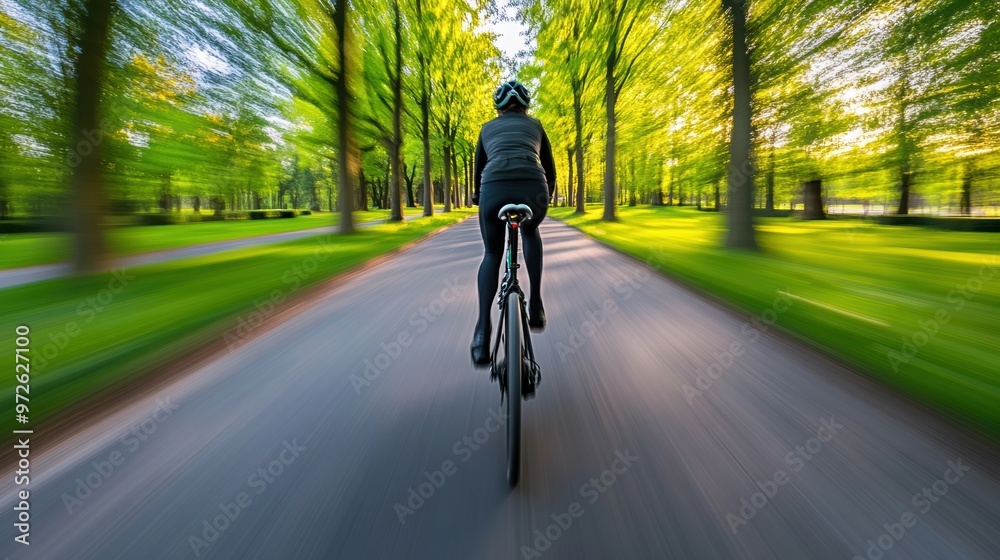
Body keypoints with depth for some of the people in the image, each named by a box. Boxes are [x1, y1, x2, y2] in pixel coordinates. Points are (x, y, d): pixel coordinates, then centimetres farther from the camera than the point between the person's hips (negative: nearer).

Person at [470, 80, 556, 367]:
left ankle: (483, 328, 1)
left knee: (492, 254, 20)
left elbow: (478, 168, 37)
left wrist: (478, 197, 53)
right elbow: (550, 170, 30)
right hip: (533, 189, 1)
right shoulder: (535, 125, 29)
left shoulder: (487, 128, 30)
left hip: (494, 188, 0)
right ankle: (535, 305, 20)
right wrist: (546, 198, 46)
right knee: (530, 232, 32)